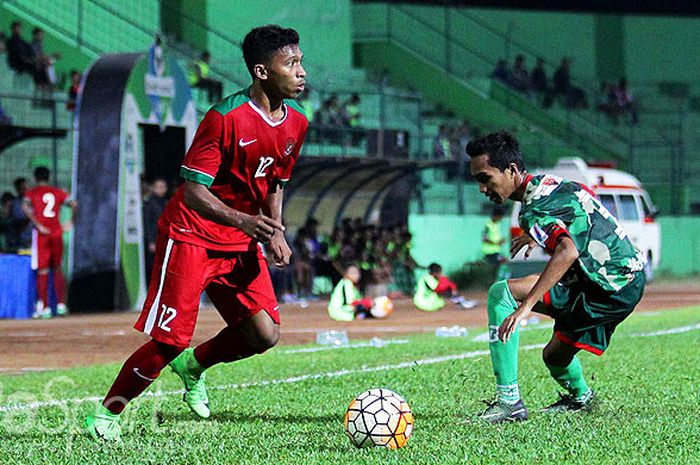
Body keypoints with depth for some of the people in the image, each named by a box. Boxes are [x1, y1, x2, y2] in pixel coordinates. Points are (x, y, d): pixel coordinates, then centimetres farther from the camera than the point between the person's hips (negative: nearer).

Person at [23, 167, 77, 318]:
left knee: (42, 271, -1)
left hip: (42, 233, -3)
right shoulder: (58, 192, 10)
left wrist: (38, 225, -16)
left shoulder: (32, 192, 2)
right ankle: (61, 304, 7)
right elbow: (74, 204, -1)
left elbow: (26, 207, -17)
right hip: (57, 233, 3)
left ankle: (44, 308, -4)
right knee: (57, 269, 13)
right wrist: (70, 221, 7)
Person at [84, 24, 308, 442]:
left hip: (241, 242, 7)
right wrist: (241, 220, -37)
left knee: (265, 335, -6)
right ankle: (105, 416, 7)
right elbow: (193, 190, -21)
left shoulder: (296, 122, 2)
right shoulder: (226, 118, -21)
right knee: (169, 341, -11)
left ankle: (193, 365, 22)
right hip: (191, 235, -7)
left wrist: (274, 232, 0)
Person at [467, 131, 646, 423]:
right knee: (555, 356, 28)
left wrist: (525, 306, -43)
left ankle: (508, 401, -21)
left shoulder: (534, 208, -19)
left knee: (500, 293, -18)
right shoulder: (547, 182, 10)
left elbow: (568, 251, -37)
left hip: (607, 287, -10)